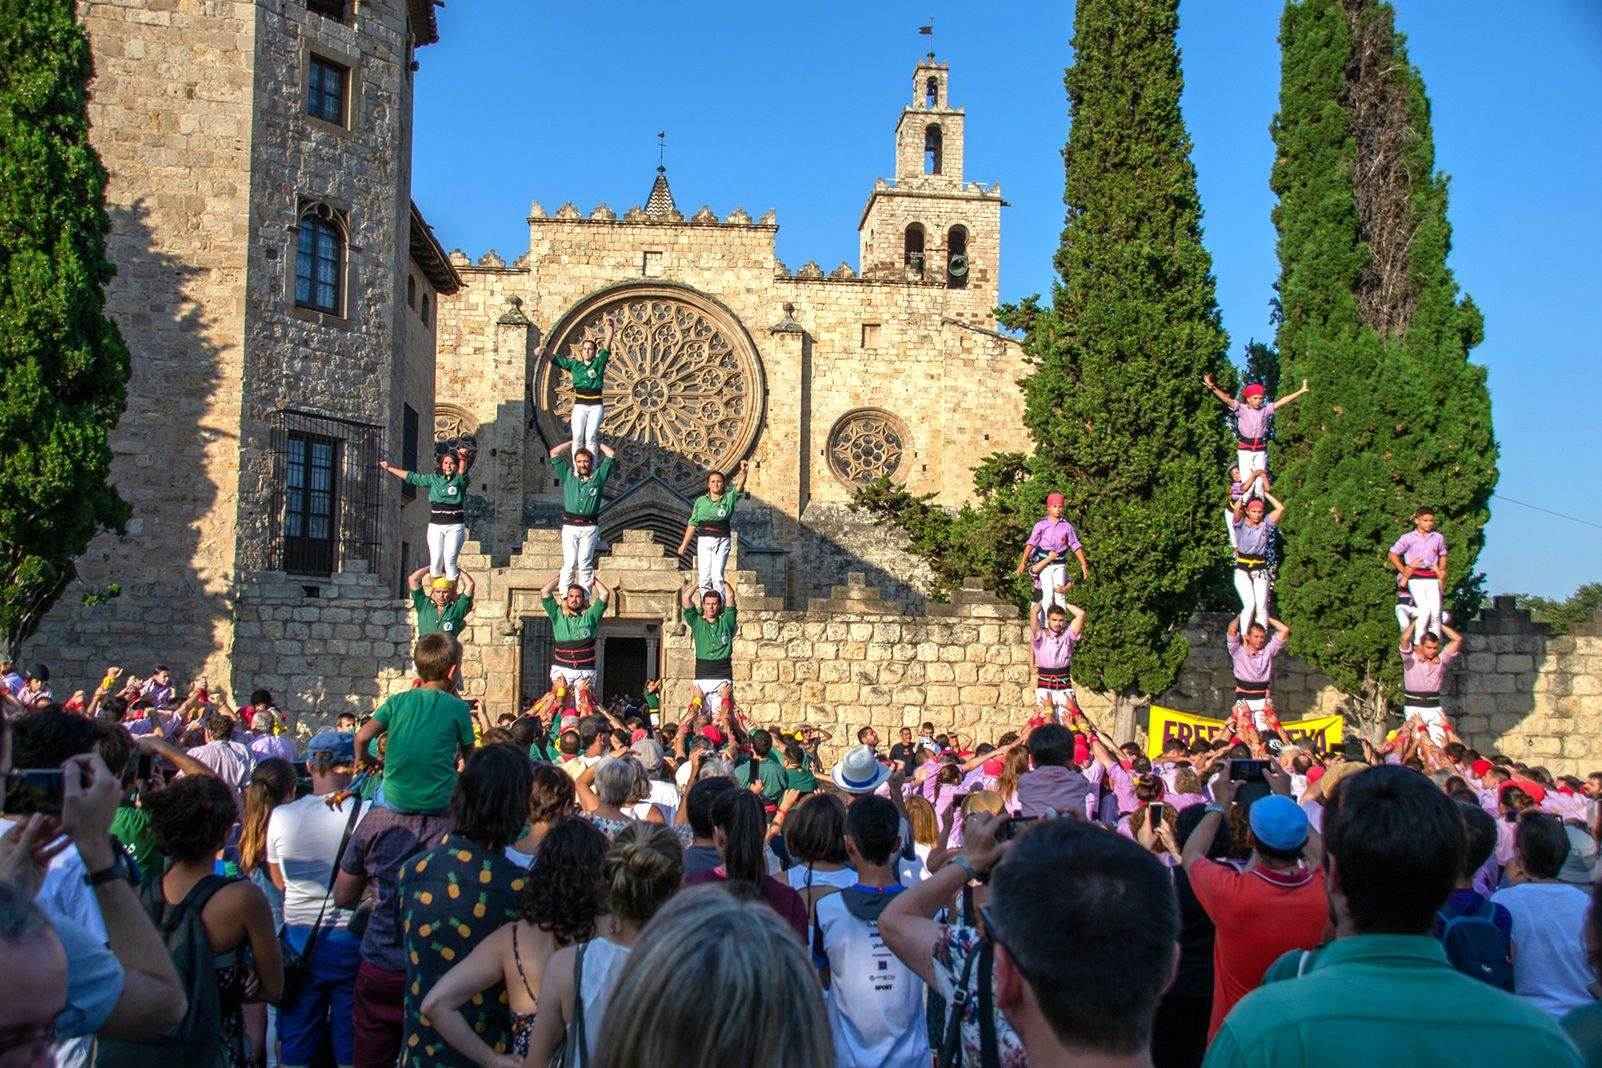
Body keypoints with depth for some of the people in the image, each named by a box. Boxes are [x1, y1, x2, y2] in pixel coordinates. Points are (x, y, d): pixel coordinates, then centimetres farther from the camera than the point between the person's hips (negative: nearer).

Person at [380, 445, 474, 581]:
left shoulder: (459, 480, 1)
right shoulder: (434, 479, 13)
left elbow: (462, 471, -22)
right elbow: (411, 477, 23)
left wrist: (463, 458, -45)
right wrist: (389, 468, 30)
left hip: (454, 527, -3)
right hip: (435, 526, 4)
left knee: (449, 560, -14)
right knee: (435, 562, -3)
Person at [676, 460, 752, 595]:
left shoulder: (729, 498, 5)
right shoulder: (701, 501, 10)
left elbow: (739, 486, -14)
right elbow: (693, 523, 13)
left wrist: (744, 473, -33)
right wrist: (684, 543, 12)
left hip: (722, 540, -2)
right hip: (704, 540, 2)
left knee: (717, 575, -12)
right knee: (703, 576, -2)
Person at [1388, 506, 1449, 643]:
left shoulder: (1438, 538, 11)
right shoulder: (1408, 538, 3)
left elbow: (1442, 555, 26)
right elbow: (1393, 554, 8)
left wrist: (1441, 570, 11)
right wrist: (1403, 571, 1)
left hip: (1432, 578, 3)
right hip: (1415, 578, -3)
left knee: (1436, 612, -10)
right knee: (1425, 610, -18)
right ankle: (1418, 643, -10)